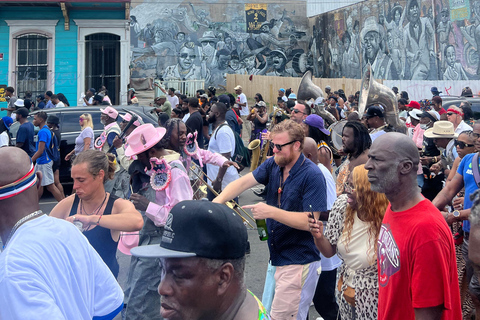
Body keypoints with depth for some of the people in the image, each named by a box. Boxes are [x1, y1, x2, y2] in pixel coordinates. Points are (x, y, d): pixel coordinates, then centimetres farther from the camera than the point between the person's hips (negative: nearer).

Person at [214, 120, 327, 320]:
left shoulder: (312, 176, -18)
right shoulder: (273, 165, 3)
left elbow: (310, 221, -22)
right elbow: (243, 182, -5)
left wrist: (271, 212, -26)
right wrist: (218, 200, -22)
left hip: (299, 262, -7)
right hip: (278, 257, 7)